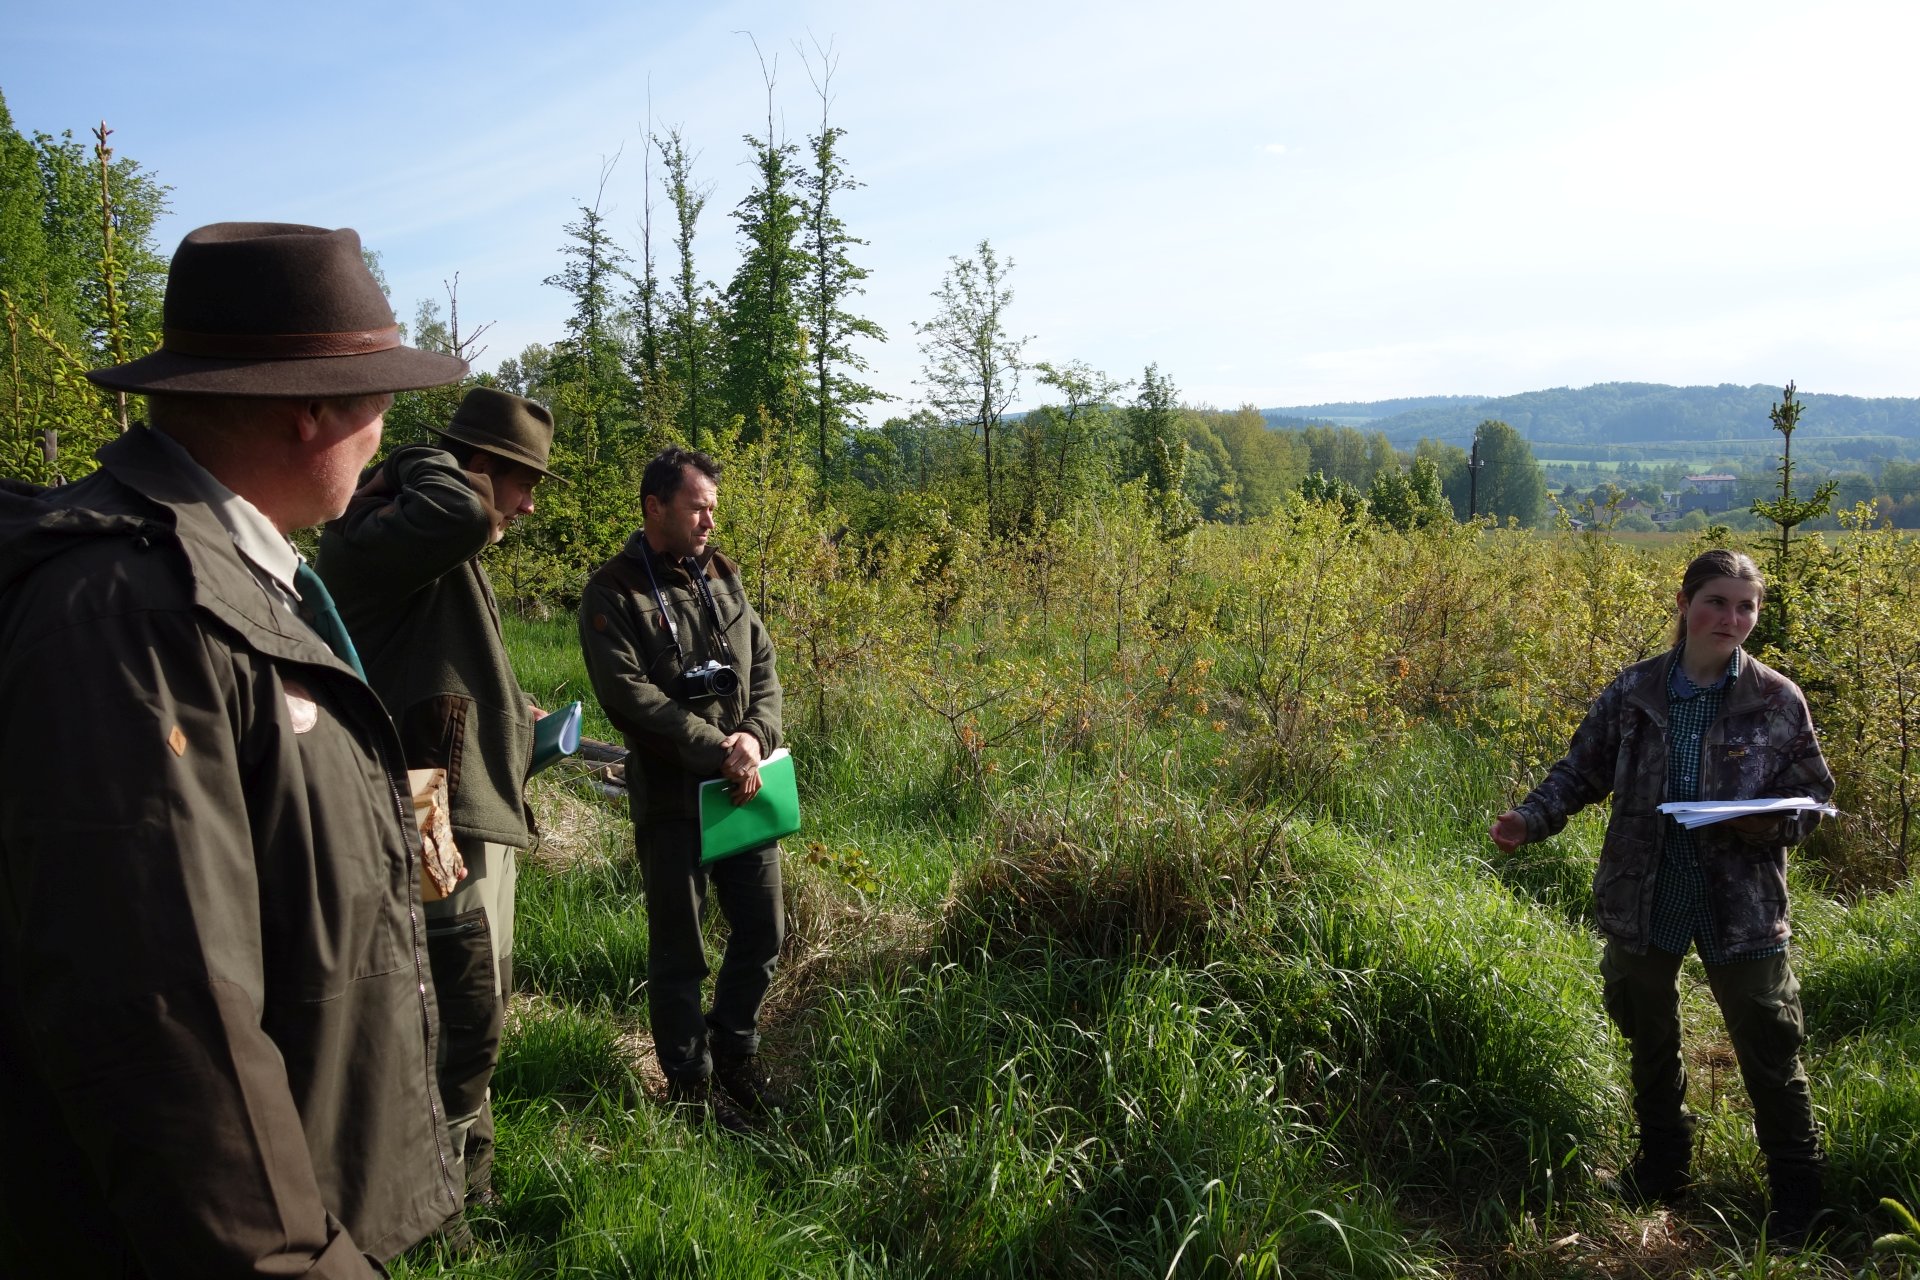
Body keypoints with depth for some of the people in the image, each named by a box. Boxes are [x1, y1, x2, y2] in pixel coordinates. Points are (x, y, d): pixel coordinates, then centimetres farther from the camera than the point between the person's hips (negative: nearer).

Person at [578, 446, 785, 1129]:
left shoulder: (723, 575, 9)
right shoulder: (613, 593, -8)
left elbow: (763, 664, 7)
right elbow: (628, 693, -17)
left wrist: (755, 736, -12)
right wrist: (715, 750, -20)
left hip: (745, 786, 5)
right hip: (671, 797, -5)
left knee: (763, 932, 14)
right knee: (679, 950, 8)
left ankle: (734, 1047, 38)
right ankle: (691, 1083, 27)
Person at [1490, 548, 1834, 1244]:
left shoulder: (1777, 699, -7)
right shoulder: (1634, 689, -4)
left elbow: (1813, 793, 1)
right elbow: (1584, 768, 3)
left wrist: (1771, 823, -20)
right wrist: (1531, 817, -12)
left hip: (1742, 904, -2)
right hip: (1643, 899, 2)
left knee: (1769, 1051, 7)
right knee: (1650, 1040, 19)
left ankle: (1796, 1190, 30)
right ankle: (1664, 1165, 41)